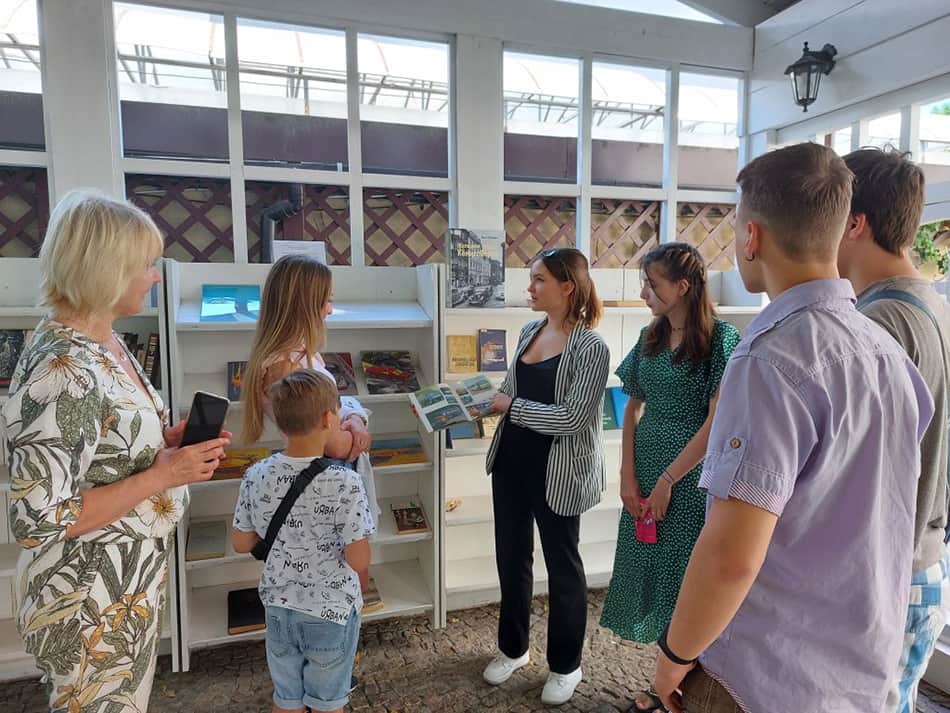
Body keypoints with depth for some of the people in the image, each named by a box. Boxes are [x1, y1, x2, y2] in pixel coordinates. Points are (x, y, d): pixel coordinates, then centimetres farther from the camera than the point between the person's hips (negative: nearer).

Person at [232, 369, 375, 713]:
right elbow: (358, 560, -20)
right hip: (332, 610, -4)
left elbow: (241, 543, -1)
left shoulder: (256, 476, -12)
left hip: (278, 606, 4)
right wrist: (363, 582, 2)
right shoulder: (345, 483, -25)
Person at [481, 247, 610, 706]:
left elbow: (571, 417, -24)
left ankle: (566, 665, 34)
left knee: (561, 564, 12)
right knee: (511, 556, 19)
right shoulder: (529, 332, 4)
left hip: (558, 473, -7)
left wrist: (512, 406, -17)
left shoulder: (590, 348, -18)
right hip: (512, 461, 7)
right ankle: (513, 647, 41)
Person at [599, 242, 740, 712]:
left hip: (689, 477, -6)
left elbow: (716, 423, -16)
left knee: (681, 577, 7)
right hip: (645, 474, 6)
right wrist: (628, 476, 0)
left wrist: (667, 480, -12)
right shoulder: (651, 337, 6)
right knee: (647, 568, 14)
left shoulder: (720, 339, -12)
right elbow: (633, 408, 8)